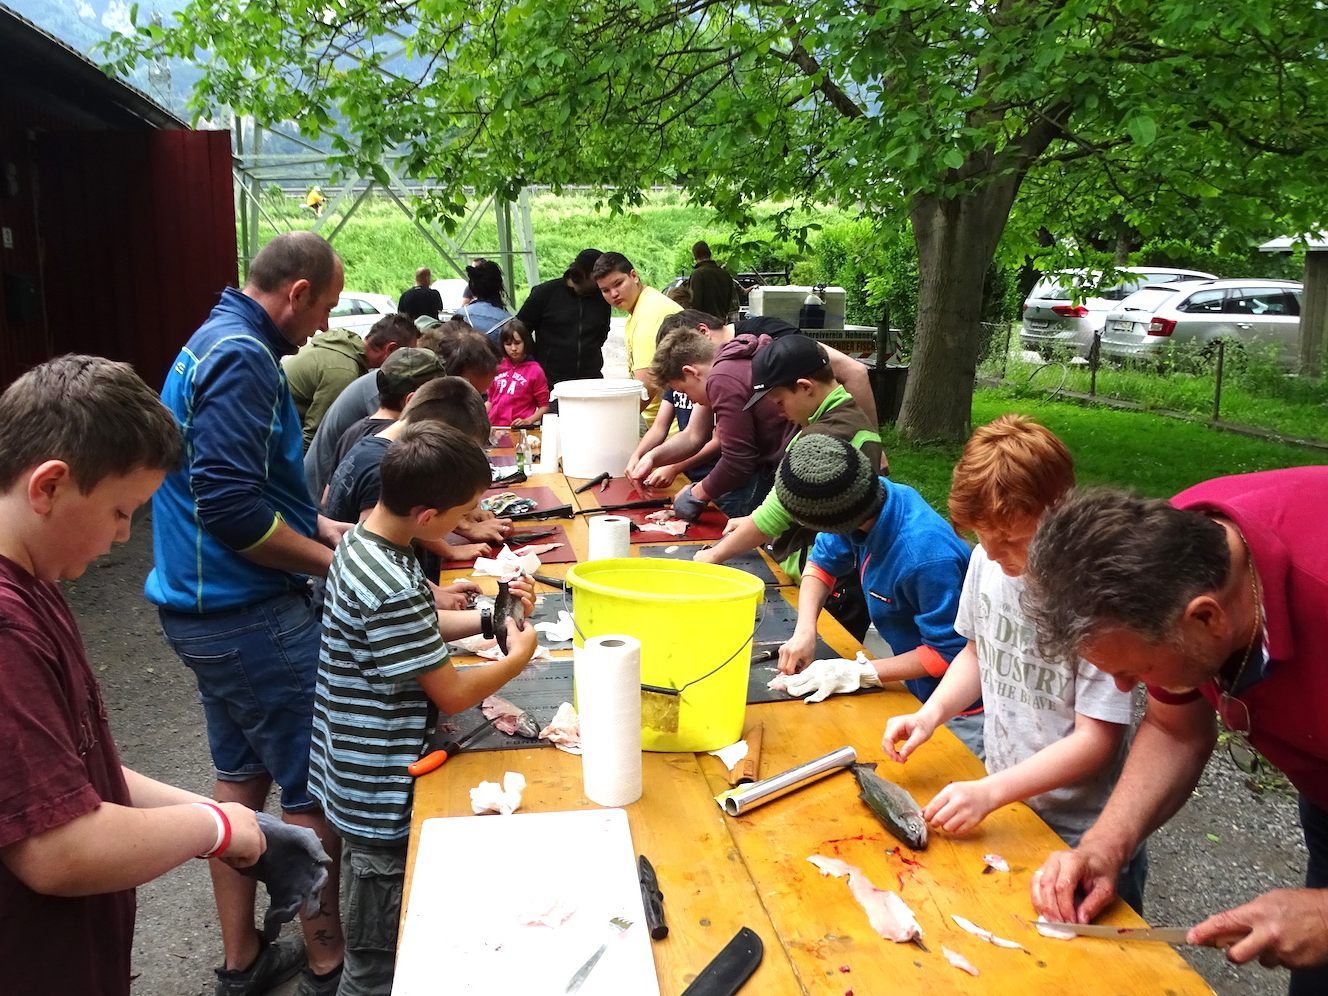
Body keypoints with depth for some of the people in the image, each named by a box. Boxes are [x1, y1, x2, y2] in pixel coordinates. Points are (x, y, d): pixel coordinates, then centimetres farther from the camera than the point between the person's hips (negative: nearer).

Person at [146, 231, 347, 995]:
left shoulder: (214, 342, 13)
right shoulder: (243, 358, -19)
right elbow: (230, 506, -26)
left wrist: (322, 527, 14)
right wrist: (329, 560, -15)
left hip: (208, 609, 11)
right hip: (250, 615, -11)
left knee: (242, 775, 19)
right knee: (313, 789, 3)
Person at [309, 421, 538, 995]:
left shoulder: (362, 540, -1)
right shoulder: (392, 589, -30)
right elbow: (453, 694, -21)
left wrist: (486, 617, 5)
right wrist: (518, 656, -5)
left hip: (365, 778, 9)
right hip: (382, 797, -9)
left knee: (379, 946, 26)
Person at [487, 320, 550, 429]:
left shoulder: (535, 370, 0)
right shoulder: (497, 367, 13)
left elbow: (544, 406, 4)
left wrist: (527, 421, -11)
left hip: (518, 429, -3)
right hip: (493, 427, 3)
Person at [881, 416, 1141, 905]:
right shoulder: (988, 561, -7)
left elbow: (1097, 738, -22)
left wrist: (990, 791, -26)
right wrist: (931, 713, -5)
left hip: (1078, 834, -5)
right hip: (1002, 800, 6)